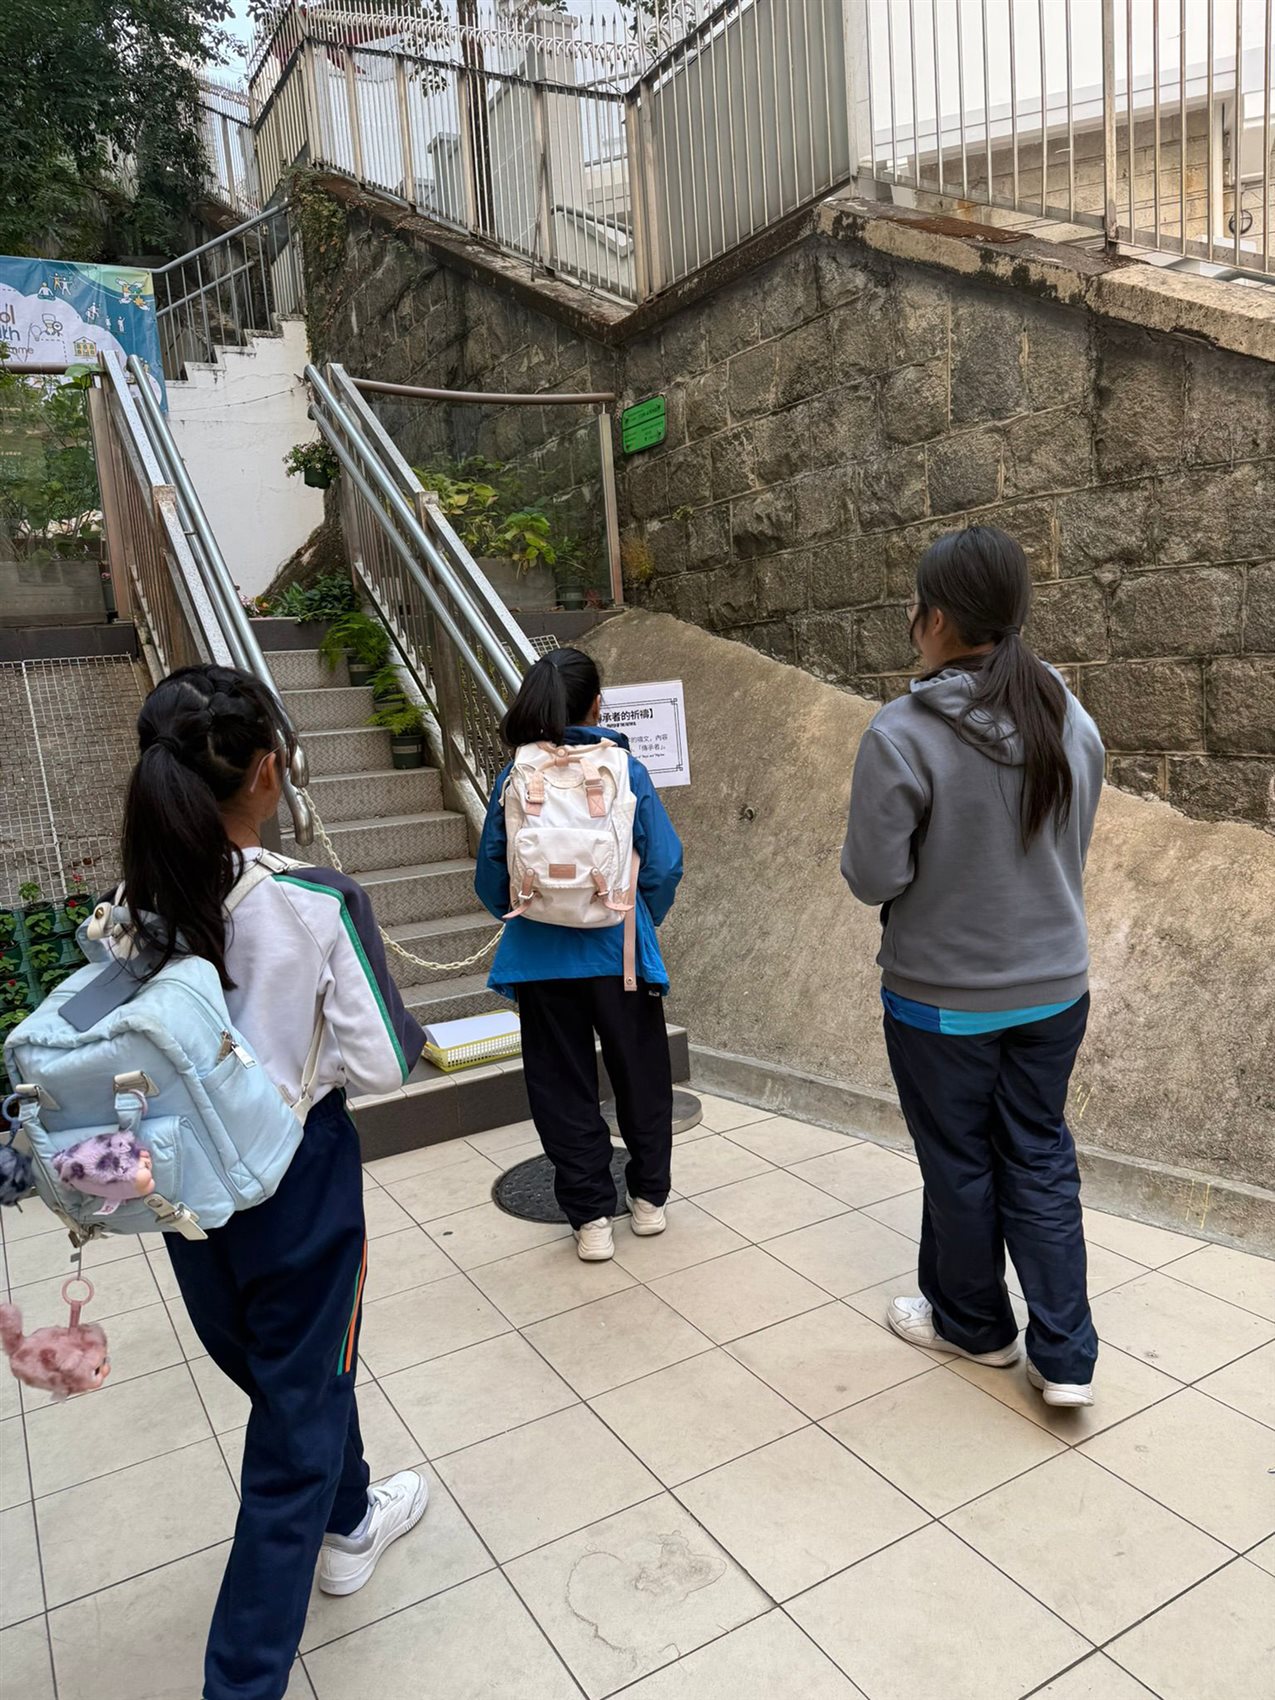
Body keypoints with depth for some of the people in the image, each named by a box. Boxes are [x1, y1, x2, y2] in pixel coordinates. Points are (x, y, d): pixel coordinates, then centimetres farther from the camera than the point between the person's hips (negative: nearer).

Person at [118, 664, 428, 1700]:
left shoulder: (134, 910, -9)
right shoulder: (316, 904, -23)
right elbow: (379, 1064, -19)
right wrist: (357, 1039, 1)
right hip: (299, 1181, -5)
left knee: (292, 1369, 29)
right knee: (298, 1416, 15)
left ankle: (347, 1526, 55)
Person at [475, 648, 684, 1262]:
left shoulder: (513, 778, -5)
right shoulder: (625, 770, -8)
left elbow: (490, 877, -2)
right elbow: (664, 865, -8)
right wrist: (642, 922, 10)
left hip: (542, 958, 1)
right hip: (619, 952, 0)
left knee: (563, 1085, 14)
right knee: (640, 1074, 19)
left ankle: (591, 1216, 21)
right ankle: (648, 1198, 32)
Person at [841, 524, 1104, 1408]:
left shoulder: (904, 734, -22)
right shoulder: (1073, 722, -4)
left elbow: (872, 877, -17)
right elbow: (1073, 849, 7)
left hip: (943, 998, -4)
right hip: (1054, 988, 5)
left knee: (961, 1165, 15)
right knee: (1042, 1159, 18)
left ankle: (974, 1323, 36)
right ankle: (1066, 1355, 22)